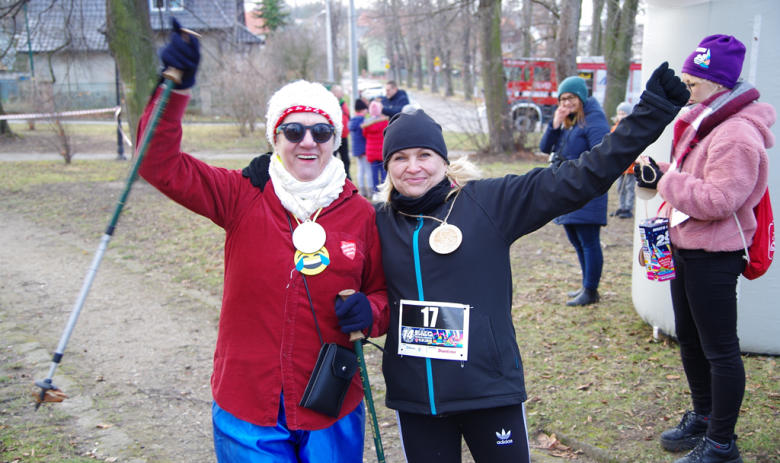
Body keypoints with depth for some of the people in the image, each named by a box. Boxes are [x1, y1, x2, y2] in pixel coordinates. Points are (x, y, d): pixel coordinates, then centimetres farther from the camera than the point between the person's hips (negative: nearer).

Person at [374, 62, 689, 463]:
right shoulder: (380, 222, 3)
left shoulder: (488, 202, -7)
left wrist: (651, 112, -12)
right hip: (413, 397, 3)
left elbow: (579, 178, -10)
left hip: (489, 389, -2)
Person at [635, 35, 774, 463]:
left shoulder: (737, 135, -21)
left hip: (714, 257, -10)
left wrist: (665, 180, -22)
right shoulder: (705, 122, 11)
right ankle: (703, 416, 39)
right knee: (689, 339, 21)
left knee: (719, 349, 0)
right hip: (687, 249, 10)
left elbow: (718, 200, -28)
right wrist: (655, 172, 3)